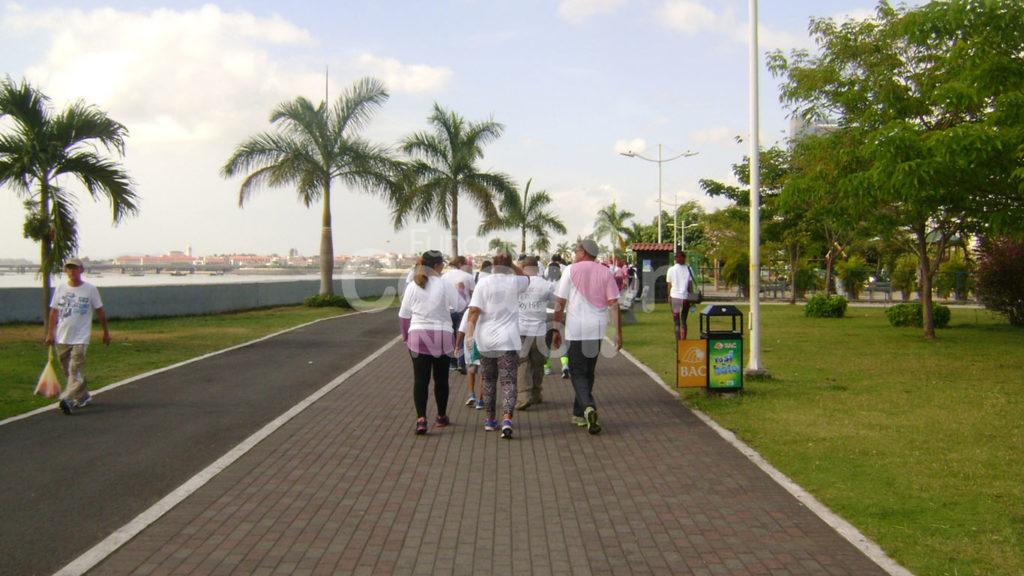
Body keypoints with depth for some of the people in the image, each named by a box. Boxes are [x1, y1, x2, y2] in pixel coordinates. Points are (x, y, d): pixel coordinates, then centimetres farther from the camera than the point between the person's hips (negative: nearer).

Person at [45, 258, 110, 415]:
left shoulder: (90, 289, -2)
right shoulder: (60, 288, 7)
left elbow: (100, 311, 5)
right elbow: (54, 312, 11)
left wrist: (106, 332, 8)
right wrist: (50, 333, 6)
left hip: (80, 338, -4)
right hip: (62, 338, 4)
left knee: (76, 370, -15)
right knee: (68, 371, 11)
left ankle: (67, 399, -23)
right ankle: (83, 396, 25)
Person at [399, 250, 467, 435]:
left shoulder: (412, 286, 0)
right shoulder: (444, 285, -9)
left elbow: (404, 314, 5)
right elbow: (460, 306, -3)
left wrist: (406, 335, 18)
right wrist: (460, 290, 16)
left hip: (417, 336, 1)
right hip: (441, 336, -1)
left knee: (420, 379, 0)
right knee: (441, 378, 13)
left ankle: (421, 419, -13)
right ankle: (441, 417, 26)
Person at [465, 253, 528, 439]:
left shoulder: (483, 282, -2)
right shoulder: (514, 282, -1)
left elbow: (474, 310, -10)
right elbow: (526, 278, 24)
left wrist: (469, 334, -10)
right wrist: (512, 264, 17)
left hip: (486, 340, 1)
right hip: (508, 340, -1)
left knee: (488, 381, 17)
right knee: (508, 381, -4)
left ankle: (490, 420, 25)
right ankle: (506, 419, -23)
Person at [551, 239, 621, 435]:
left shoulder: (571, 270, -3)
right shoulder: (605, 272, 5)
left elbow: (560, 303, -4)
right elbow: (614, 303, 0)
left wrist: (556, 329, 3)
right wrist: (618, 332, 2)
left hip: (576, 329, -4)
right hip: (597, 329, 4)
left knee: (577, 372, 1)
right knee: (588, 372, 17)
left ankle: (588, 407, -23)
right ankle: (579, 414, 24)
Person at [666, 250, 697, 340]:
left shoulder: (671, 270, 0)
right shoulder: (688, 269, 0)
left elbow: (669, 285, 2)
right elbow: (690, 285, -1)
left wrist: (669, 296, 13)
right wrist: (692, 298, 5)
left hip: (674, 297, -1)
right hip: (685, 297, 1)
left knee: (676, 322, 3)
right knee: (683, 321, 12)